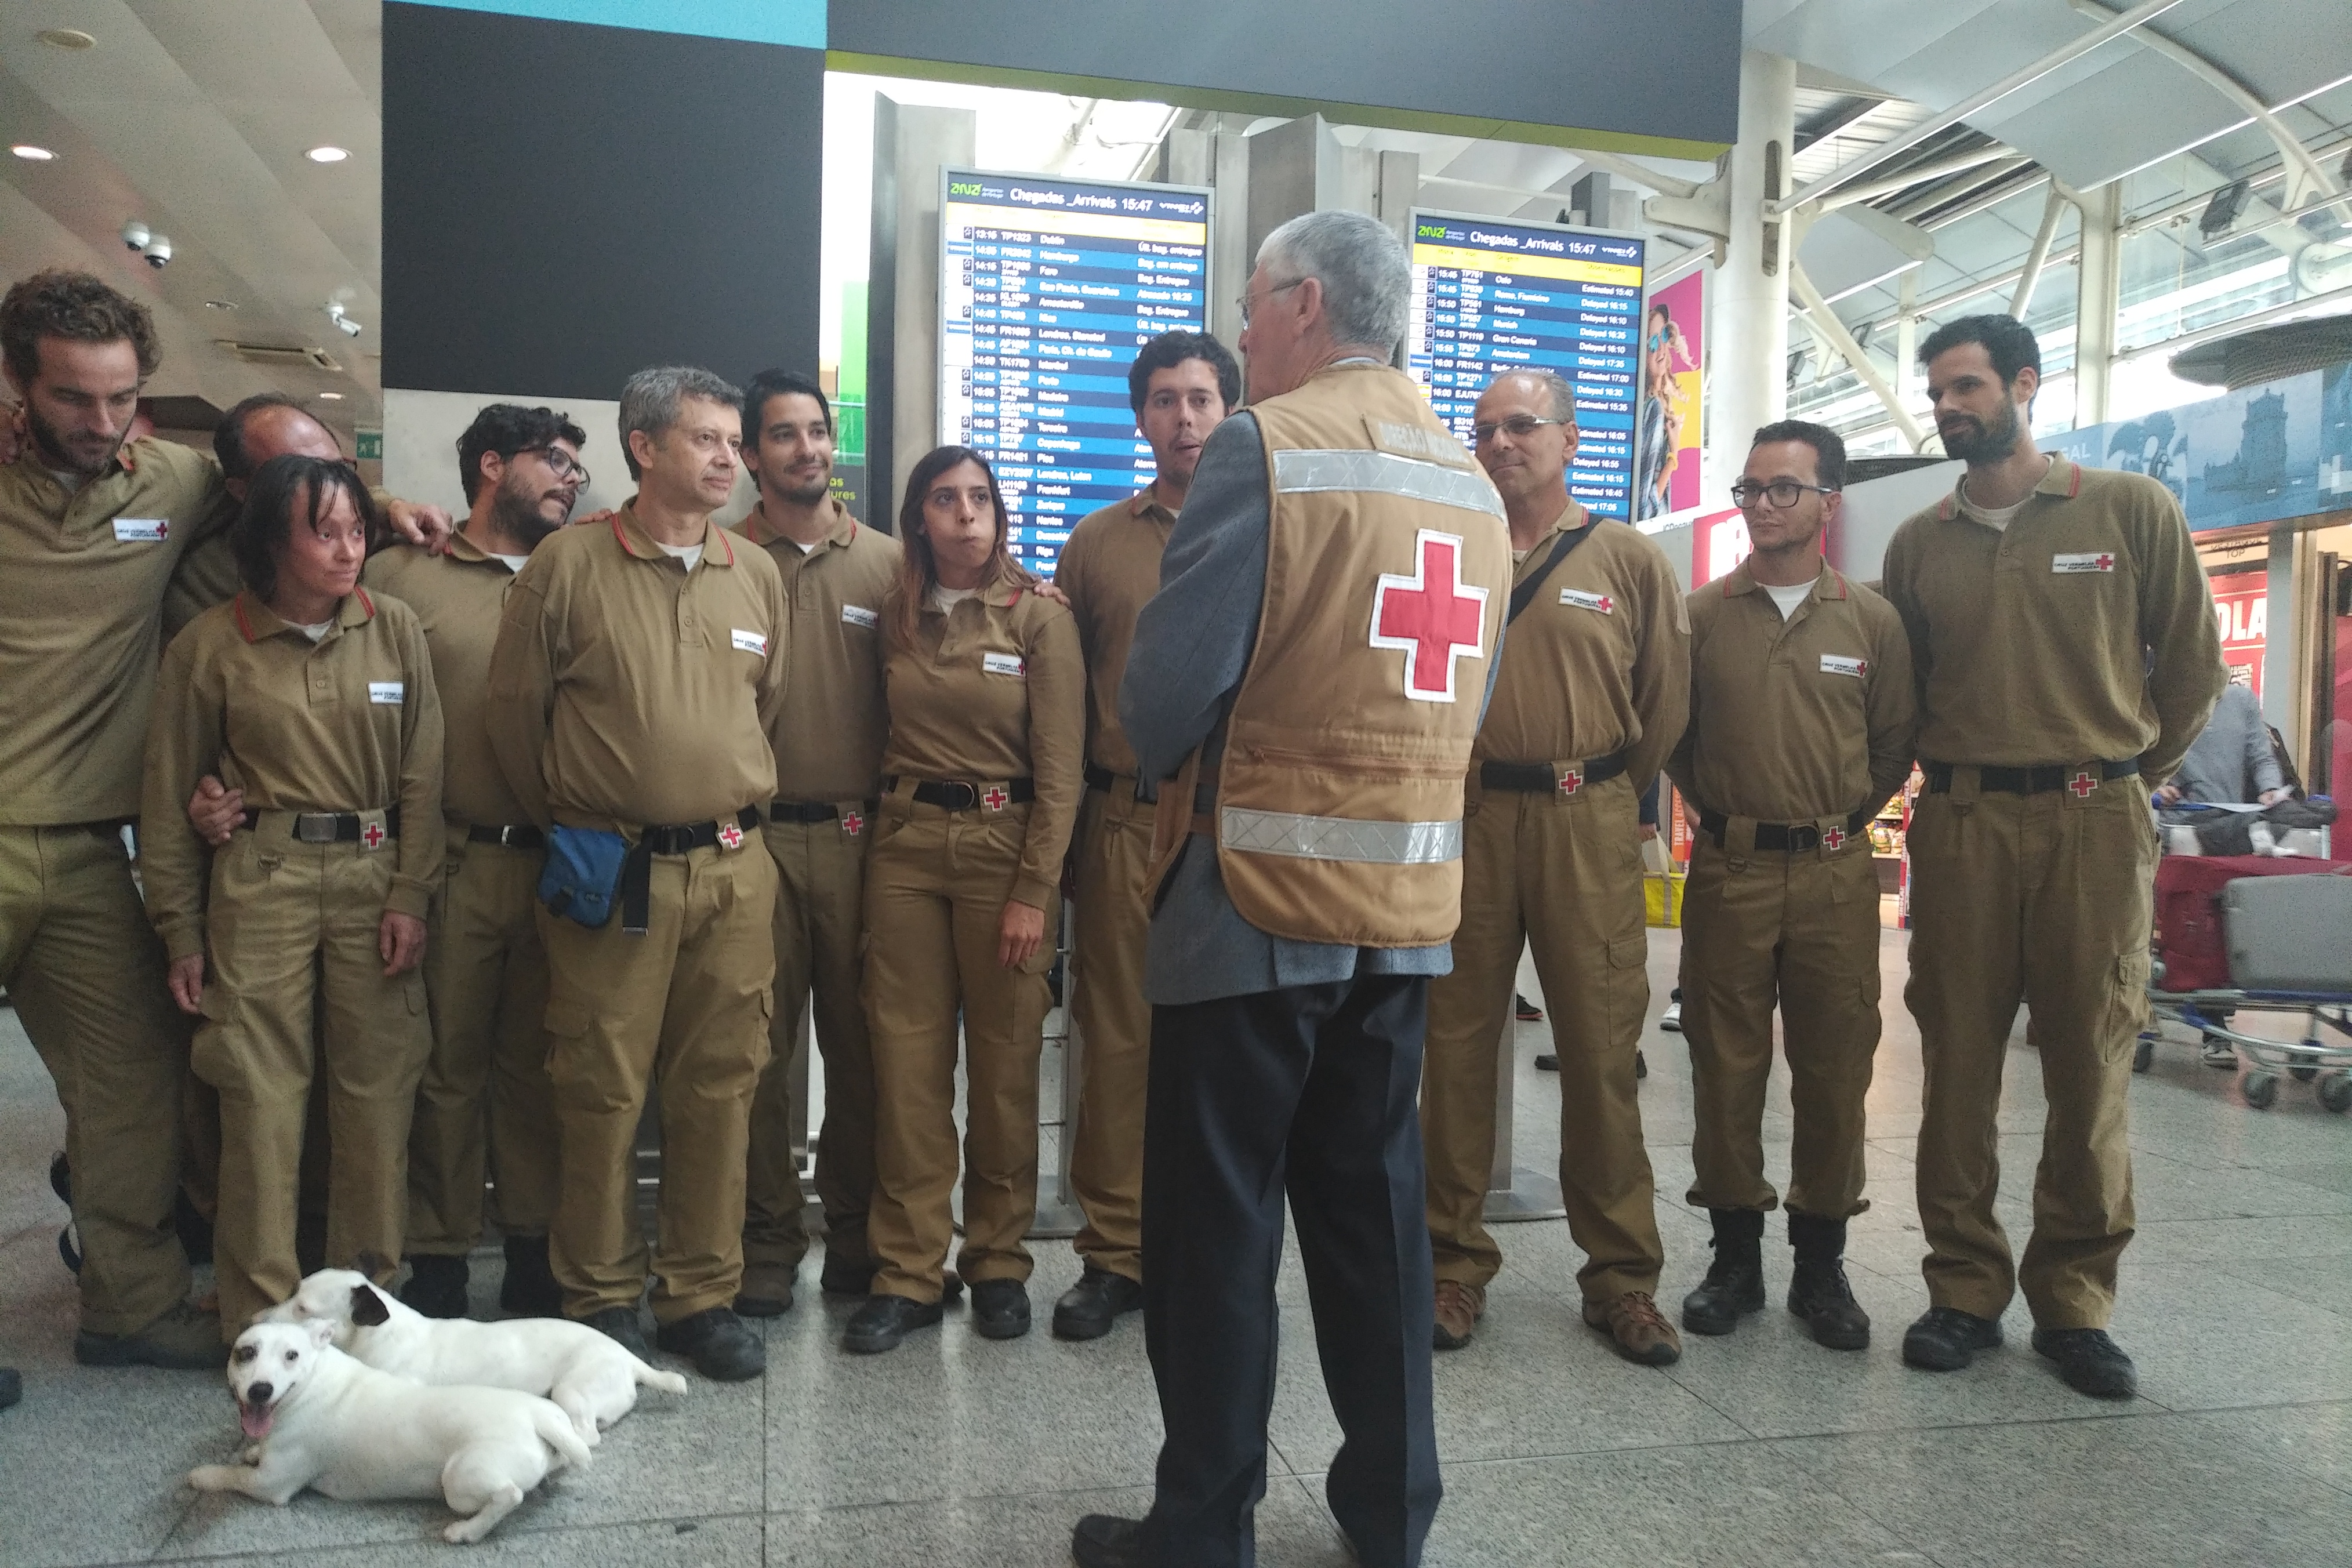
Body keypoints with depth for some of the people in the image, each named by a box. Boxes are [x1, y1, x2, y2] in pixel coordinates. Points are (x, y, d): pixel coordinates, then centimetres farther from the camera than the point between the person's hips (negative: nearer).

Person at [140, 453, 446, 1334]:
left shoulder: (396, 630, 4)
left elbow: (422, 776, 3)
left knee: (380, 1090, 2)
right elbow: (170, 797, 6)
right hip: (258, 879, -1)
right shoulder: (209, 647, 1)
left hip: (375, 873, 1)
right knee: (261, 1096, -1)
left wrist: (411, 896, -4)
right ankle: (262, 1318, 13)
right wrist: (180, 931, 5)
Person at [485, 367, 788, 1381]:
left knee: (720, 1086, 7)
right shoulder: (567, 565, -2)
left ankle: (703, 1296, 21)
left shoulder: (756, 575, 9)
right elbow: (513, 710, 5)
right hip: (609, 874, -3)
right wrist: (566, 824, 11)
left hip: (732, 869, 3)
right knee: (601, 1090, 4)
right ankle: (600, 1297, 21)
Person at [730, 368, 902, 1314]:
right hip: (753, 834, -1)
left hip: (858, 835, 1)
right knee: (759, 1044, 4)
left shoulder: (888, 563, 9)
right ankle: (767, 1241, 18)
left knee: (861, 1041, 7)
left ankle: (857, 1228, 23)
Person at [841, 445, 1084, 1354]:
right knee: (906, 1058, 2)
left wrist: (1034, 893, -11)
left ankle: (998, 1262, 19)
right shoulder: (894, 616, 9)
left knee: (1004, 1063, 4)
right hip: (905, 842, 3)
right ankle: (908, 1273, 10)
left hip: (1005, 843, -3)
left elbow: (1060, 771, -6)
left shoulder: (1041, 618, -2)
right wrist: (894, 814, 6)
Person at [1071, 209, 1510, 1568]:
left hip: (1258, 892, -7)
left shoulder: (1265, 445, -10)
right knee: (1373, 1200, 16)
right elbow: (1469, 698, 14)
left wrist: (1171, 762, 6)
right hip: (1412, 901, 7)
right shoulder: (1472, 479, 12)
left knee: (1217, 1216, 5)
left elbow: (1176, 675, -14)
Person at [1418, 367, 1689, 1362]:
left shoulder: (1632, 562, 5)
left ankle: (1621, 1276, 17)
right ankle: (1456, 1263, 18)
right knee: (1456, 1044, 5)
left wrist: (1604, 795, 12)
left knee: (1603, 1050, 3)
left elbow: (1666, 701, 9)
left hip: (1590, 827, 0)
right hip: (1464, 819, 1)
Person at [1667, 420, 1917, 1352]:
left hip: (1835, 873, 0)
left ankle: (1821, 1264, 18)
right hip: (1727, 869, 0)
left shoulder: (1872, 621, 5)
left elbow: (1895, 743, 11)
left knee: (1835, 1069, 4)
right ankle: (1735, 1255, 18)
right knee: (1725, 1065, 4)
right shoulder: (1701, 614, 5)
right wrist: (1722, 810, 8)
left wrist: (1843, 820, 8)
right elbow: (1672, 734, 11)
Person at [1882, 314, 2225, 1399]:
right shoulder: (1918, 543, 10)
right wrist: (1952, 775, 11)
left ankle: (2073, 1301, 16)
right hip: (1960, 825, 2)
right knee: (1958, 1062, 4)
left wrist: (2134, 773, 10)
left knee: (2091, 1066, 3)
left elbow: (2191, 663, 8)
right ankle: (1966, 1290, 15)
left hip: (2096, 823, -1)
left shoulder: (2132, 510, 4)